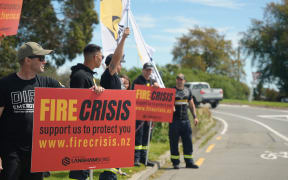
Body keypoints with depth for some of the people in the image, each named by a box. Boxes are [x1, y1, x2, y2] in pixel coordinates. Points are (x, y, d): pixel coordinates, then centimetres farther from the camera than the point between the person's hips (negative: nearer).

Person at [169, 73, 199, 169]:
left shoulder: (187, 91, 14)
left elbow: (191, 105, 21)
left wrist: (195, 117, 15)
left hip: (185, 120, 4)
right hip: (174, 120, -4)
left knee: (188, 142, 4)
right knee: (174, 142, 0)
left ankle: (189, 162, 11)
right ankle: (175, 162, 8)